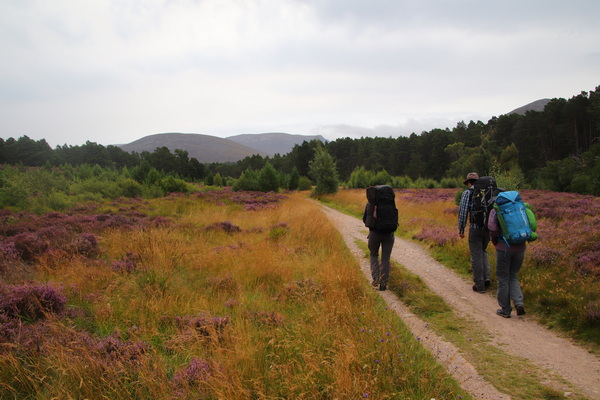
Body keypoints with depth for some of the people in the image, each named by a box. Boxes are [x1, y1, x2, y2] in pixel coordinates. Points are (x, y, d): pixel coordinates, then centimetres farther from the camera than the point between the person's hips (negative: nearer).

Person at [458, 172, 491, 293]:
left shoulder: (467, 193, -3)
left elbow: (463, 212, -9)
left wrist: (461, 230, -2)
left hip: (475, 228, -5)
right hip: (488, 228, 5)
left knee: (476, 256, 4)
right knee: (483, 252, 25)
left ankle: (479, 285, 8)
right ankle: (486, 277, 13)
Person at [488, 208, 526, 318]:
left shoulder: (495, 211, -5)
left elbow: (493, 229, -15)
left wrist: (495, 242, 3)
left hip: (504, 248, -3)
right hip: (520, 248, 4)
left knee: (503, 279, 9)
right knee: (513, 276, 19)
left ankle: (505, 310, 15)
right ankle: (519, 303, 0)